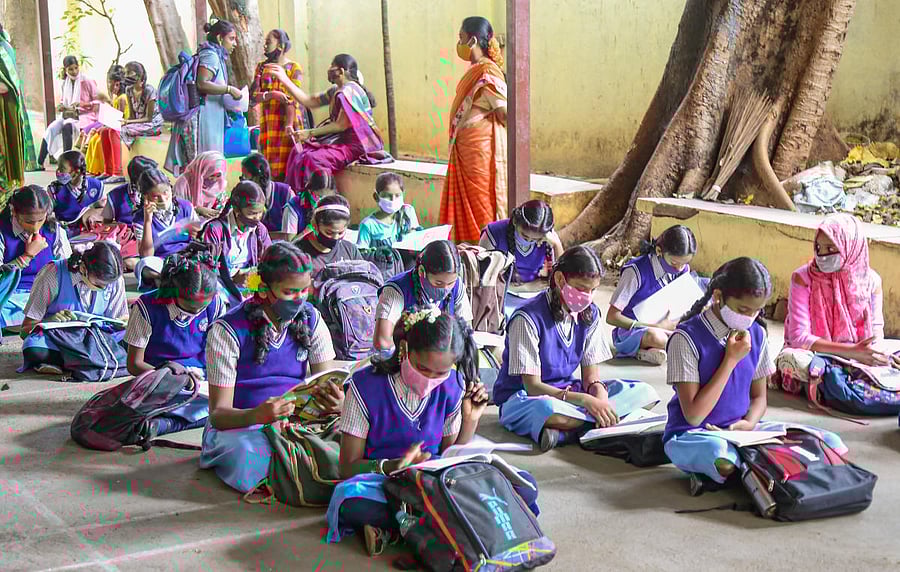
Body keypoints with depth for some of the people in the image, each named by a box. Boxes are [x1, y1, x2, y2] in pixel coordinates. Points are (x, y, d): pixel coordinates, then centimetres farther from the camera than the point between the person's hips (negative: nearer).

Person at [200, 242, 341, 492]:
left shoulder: (311, 319, 3)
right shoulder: (229, 331, -11)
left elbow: (326, 386, 1)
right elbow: (218, 413, -13)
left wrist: (335, 402, -26)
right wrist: (257, 415, -36)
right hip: (240, 425, -3)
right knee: (249, 466, -39)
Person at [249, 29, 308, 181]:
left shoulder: (294, 68, 2)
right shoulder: (261, 67, 14)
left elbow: (292, 99, -9)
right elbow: (252, 97, 3)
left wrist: (289, 125, -22)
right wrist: (272, 94, -17)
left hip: (287, 123, -4)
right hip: (267, 124, 4)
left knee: (288, 167, -10)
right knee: (269, 167, -2)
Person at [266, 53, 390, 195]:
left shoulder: (349, 91, -16)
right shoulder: (336, 91, 15)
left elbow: (341, 125, -19)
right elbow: (309, 101, 19)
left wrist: (311, 133, -14)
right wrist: (284, 79, 18)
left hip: (356, 145, -10)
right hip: (343, 140, 10)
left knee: (312, 159, -26)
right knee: (298, 151, 3)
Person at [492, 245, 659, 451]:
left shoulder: (590, 314, 3)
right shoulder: (528, 318, -18)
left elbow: (591, 376, 2)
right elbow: (532, 386, -20)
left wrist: (600, 398, -23)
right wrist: (585, 400, -31)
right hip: (522, 400, -7)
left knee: (645, 394, -12)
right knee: (546, 410, -45)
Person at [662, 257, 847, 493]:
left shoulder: (756, 335, 6)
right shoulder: (688, 338, -13)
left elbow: (759, 397, 15)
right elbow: (693, 415, -16)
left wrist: (749, 423, -9)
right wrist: (731, 359, -16)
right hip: (692, 435, -7)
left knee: (832, 444, -11)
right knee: (723, 457, -44)